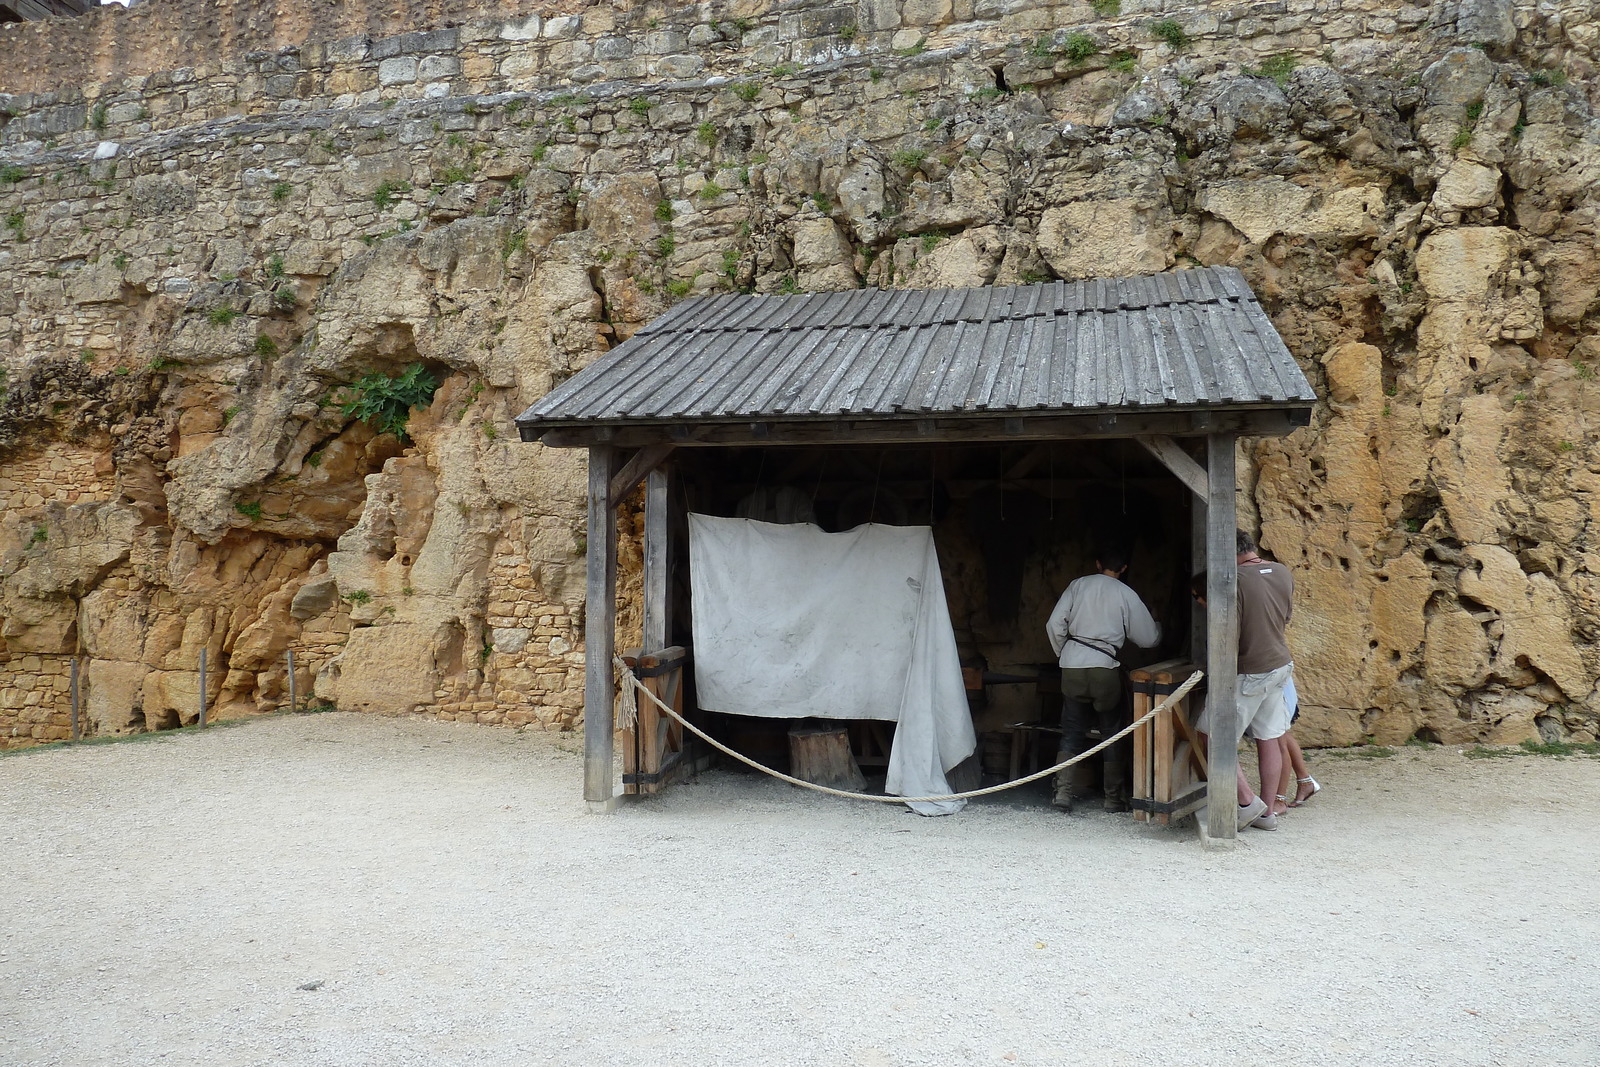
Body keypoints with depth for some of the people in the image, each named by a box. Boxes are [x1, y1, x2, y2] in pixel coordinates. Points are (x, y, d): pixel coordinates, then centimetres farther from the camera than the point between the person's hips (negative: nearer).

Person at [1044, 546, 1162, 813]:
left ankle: (1063, 792, 4)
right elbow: (1147, 639, 6)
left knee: (1071, 732, 11)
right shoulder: (1126, 595, 2)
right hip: (1105, 668, -2)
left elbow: (1054, 625, 1)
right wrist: (1157, 626, 27)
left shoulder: (1079, 585, 7)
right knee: (1113, 734, 11)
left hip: (1072, 664, 2)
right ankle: (1115, 798, 15)